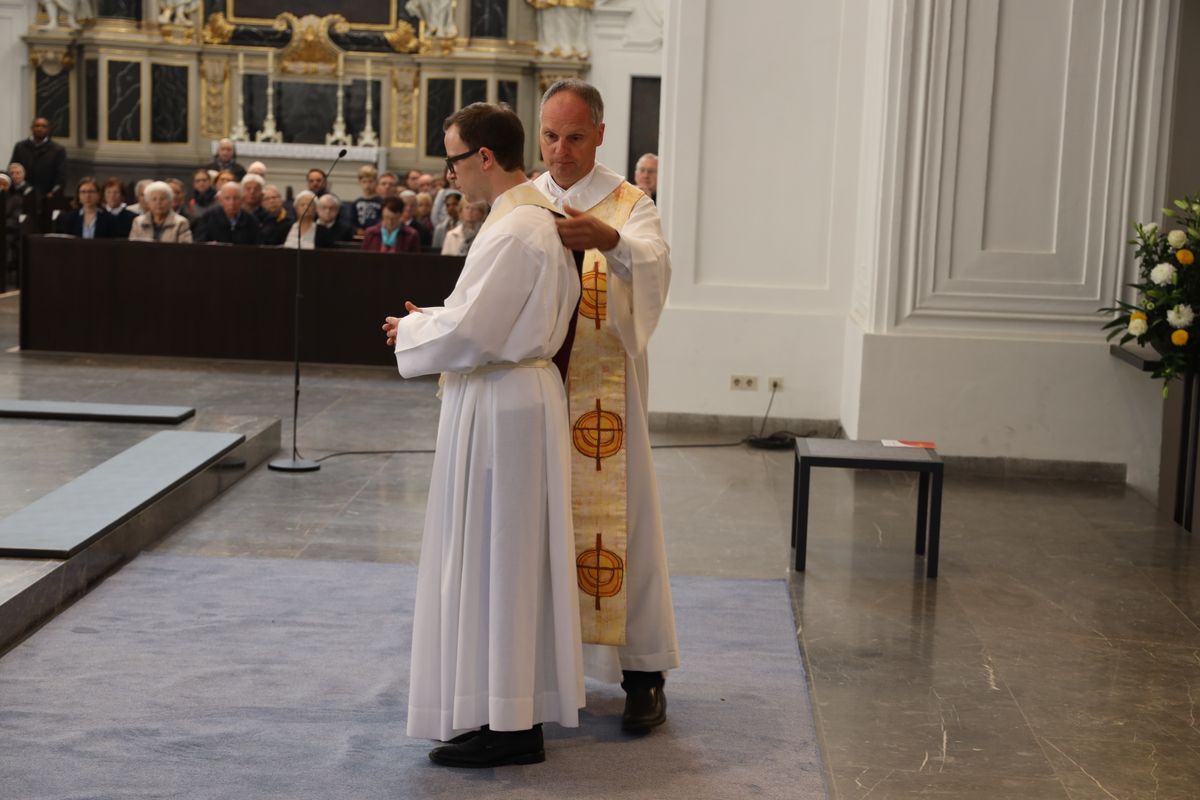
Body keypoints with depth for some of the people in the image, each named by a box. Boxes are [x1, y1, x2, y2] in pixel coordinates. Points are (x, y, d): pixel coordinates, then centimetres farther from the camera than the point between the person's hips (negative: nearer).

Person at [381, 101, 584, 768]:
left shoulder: (511, 232, -21)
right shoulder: (545, 218, 10)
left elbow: (465, 333, -23)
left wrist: (412, 331, -3)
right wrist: (432, 322, 9)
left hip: (496, 406, -10)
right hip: (530, 390, 10)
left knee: (489, 559, -2)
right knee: (515, 555, 16)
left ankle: (505, 723, 6)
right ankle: (523, 705, 26)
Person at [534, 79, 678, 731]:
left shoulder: (629, 205, -2)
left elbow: (654, 265, -24)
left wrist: (608, 240, -44)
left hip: (603, 391, -3)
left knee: (618, 518, -2)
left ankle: (644, 672, 6)